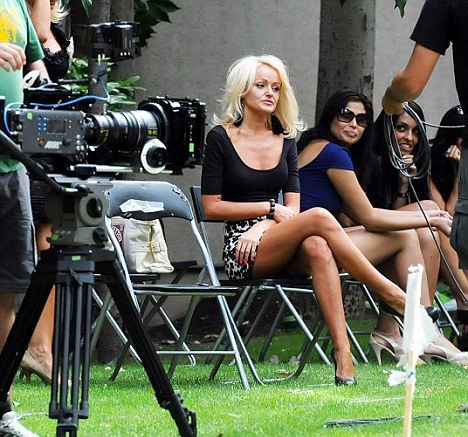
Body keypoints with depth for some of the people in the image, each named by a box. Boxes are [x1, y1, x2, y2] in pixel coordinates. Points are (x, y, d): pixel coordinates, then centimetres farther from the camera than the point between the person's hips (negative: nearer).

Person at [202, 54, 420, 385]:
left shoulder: (285, 140, 16)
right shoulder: (221, 138, 3)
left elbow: (292, 206, 9)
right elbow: (212, 207, -1)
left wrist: (260, 228, -12)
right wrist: (270, 209, -5)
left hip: (282, 254, 4)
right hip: (242, 256, -4)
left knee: (317, 247, -35)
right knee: (319, 218, -30)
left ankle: (344, 355, -47)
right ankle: (393, 296, -29)